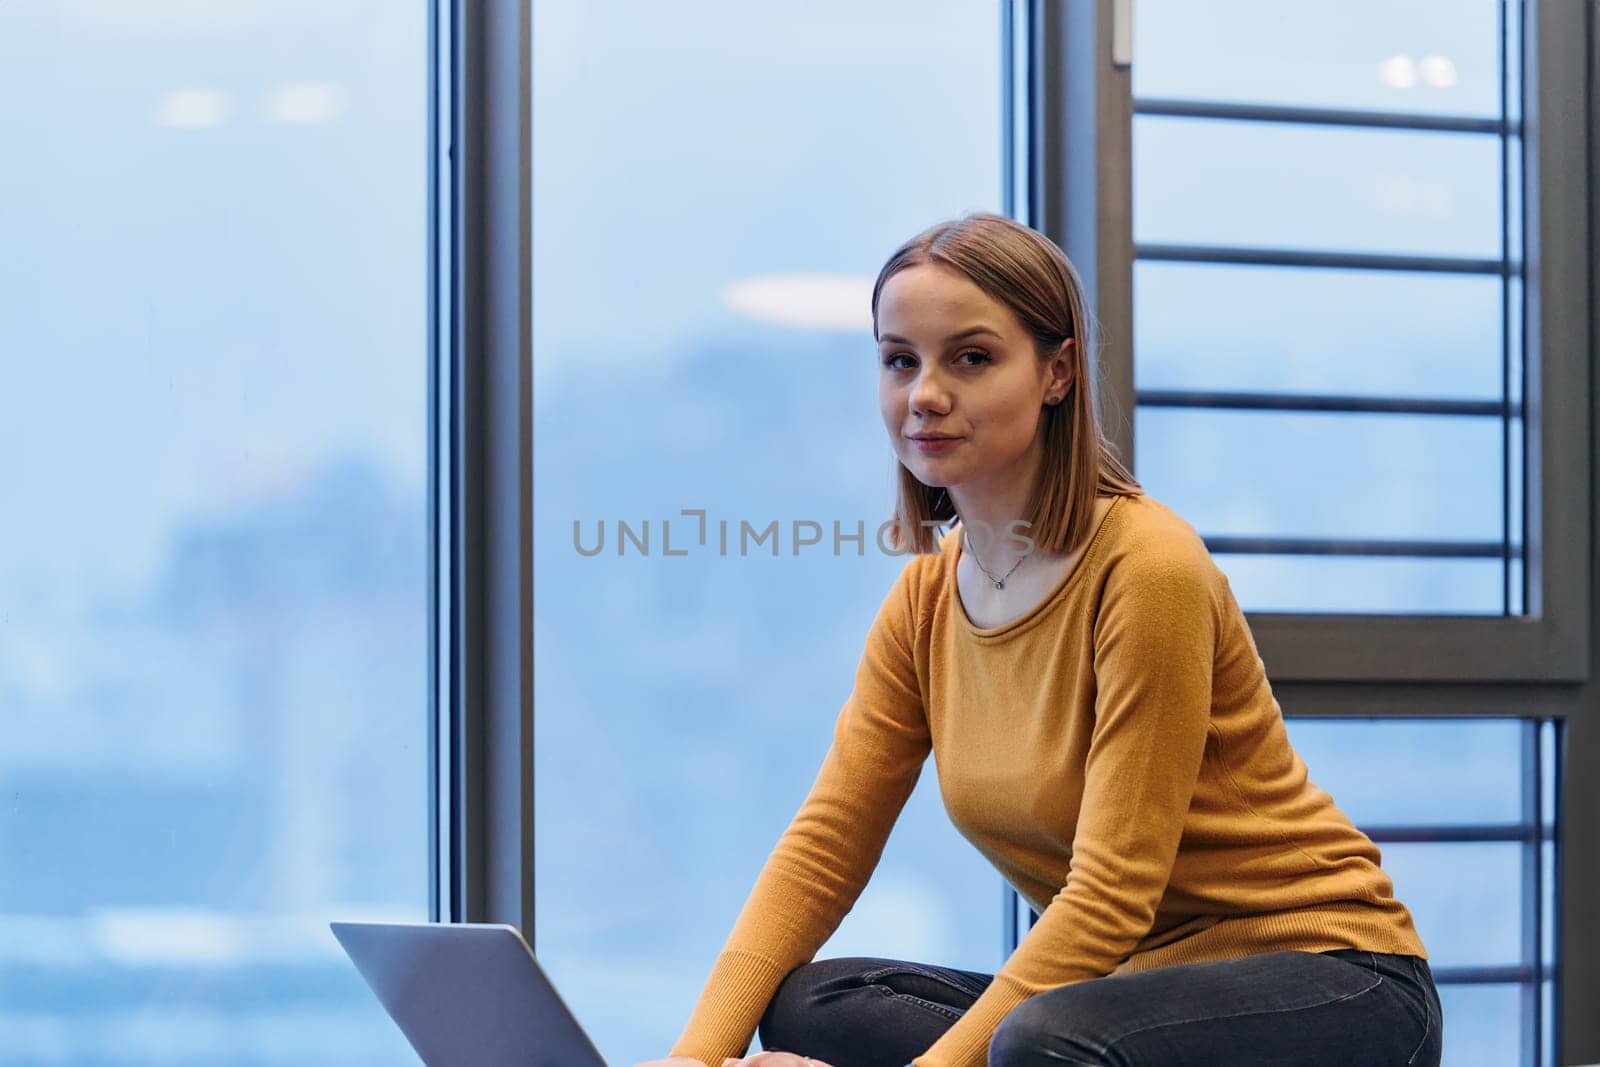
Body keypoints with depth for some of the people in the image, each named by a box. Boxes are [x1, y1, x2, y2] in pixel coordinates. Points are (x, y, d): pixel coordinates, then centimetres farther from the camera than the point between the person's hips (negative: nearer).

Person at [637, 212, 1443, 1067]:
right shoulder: (926, 601, 5)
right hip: (1143, 983, 7)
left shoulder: (1147, 566, -19)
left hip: (1331, 985, -7)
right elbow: (822, 850, -1)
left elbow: (1112, 892, -23)